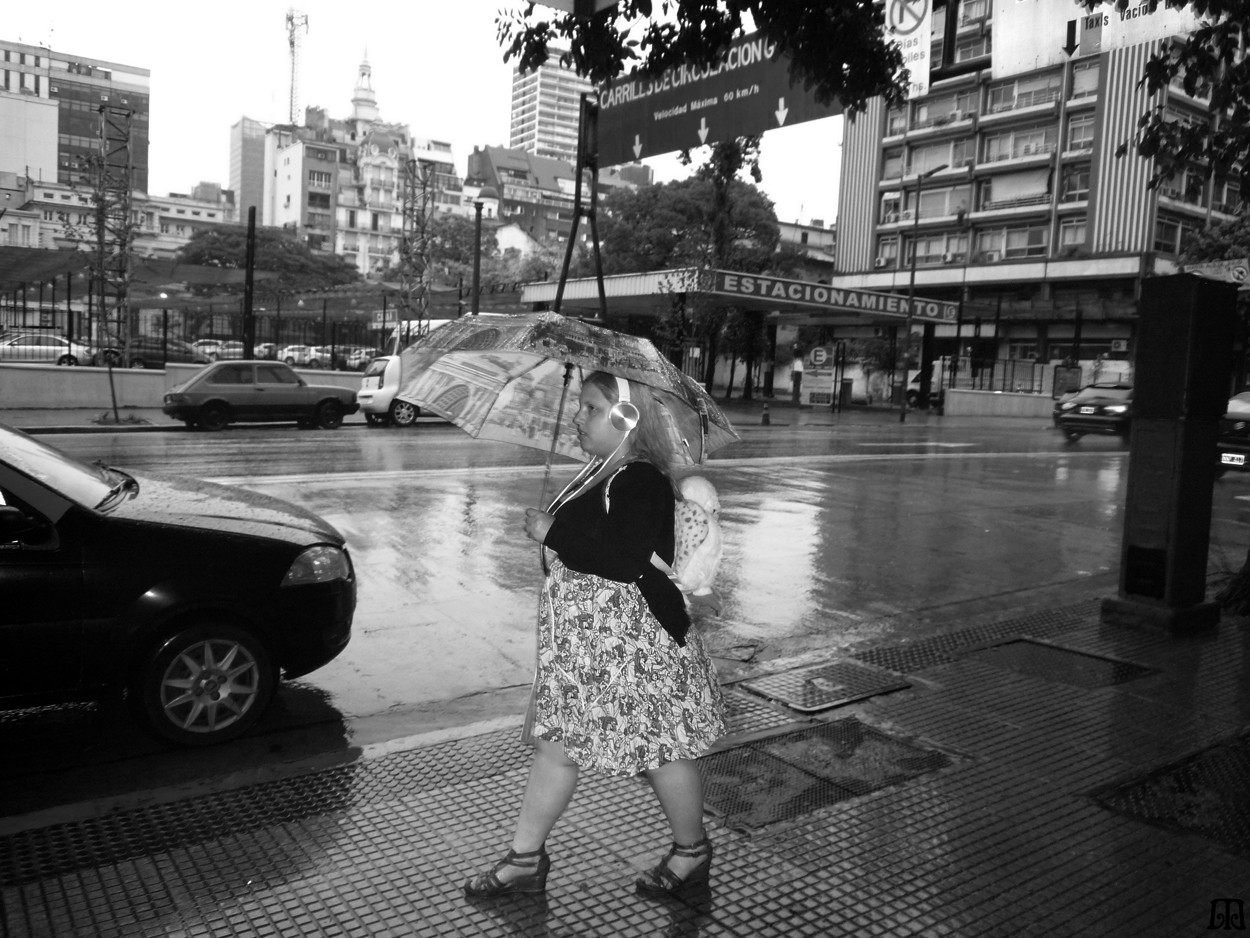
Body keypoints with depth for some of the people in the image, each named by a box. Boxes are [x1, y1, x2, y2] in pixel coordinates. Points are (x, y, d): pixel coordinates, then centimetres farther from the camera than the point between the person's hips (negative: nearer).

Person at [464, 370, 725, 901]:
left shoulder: (641, 481, -19)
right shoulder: (598, 475, 11)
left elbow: (622, 559, -30)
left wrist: (551, 533, -23)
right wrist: (552, 530, 14)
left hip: (631, 642, -9)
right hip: (583, 642, 10)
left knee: (661, 748, 8)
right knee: (556, 743, 14)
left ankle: (692, 852, 31)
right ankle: (525, 858, 27)